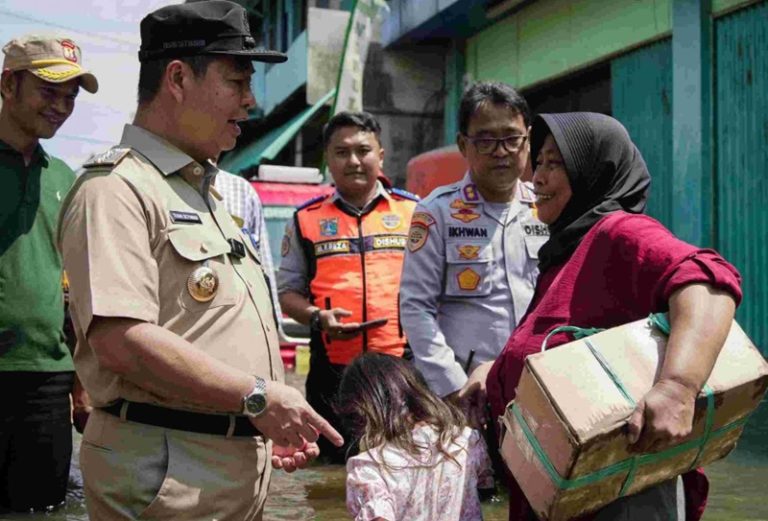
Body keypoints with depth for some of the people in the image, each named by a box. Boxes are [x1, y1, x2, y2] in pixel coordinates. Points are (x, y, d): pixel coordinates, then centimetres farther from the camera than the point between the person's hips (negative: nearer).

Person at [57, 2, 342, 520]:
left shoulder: (208, 191, 17)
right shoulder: (117, 188, -14)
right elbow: (121, 341, -25)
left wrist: (274, 417, 13)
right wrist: (257, 398, -19)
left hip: (239, 461, 9)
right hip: (167, 475, -9)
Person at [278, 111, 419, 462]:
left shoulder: (413, 212, 8)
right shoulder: (307, 220, 10)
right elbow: (288, 291, 12)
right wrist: (317, 317, -8)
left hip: (403, 363, 0)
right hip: (333, 368, 1)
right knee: (336, 462, 9)